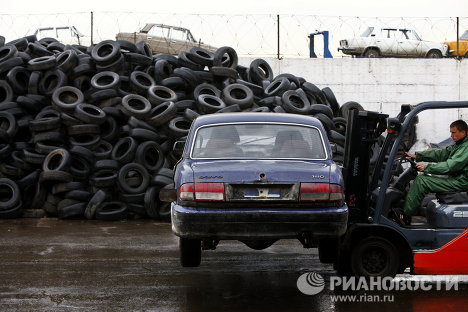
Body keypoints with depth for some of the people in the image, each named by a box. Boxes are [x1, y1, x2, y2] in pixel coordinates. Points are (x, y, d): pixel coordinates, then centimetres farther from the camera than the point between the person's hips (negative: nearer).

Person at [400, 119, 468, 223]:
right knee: (421, 177, 6)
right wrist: (417, 156, 3)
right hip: (452, 177, 11)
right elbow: (440, 153, 12)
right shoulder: (458, 145, 16)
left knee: (422, 181, -17)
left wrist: (427, 167, -22)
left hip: (460, 182, -10)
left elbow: (450, 166, -24)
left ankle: (405, 215, -15)